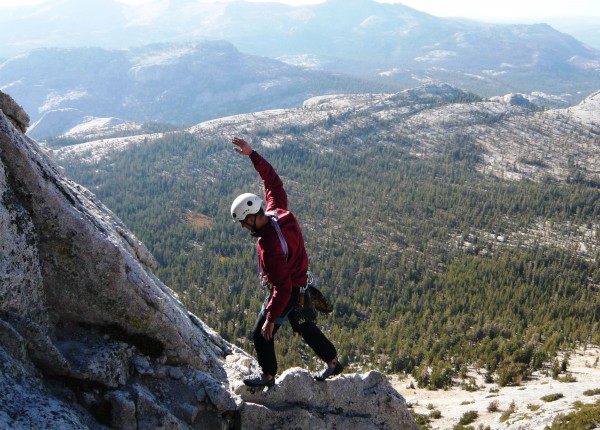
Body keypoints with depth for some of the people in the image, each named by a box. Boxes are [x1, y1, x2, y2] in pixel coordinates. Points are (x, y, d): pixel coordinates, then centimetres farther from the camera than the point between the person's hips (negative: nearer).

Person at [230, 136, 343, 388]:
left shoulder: (270, 247, -37)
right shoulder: (278, 211, -16)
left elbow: (282, 288, -32)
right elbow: (272, 180, 0)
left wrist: (271, 318, -22)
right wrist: (252, 154, -2)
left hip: (286, 292, -9)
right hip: (299, 284, 9)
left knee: (261, 335, 11)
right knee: (303, 326, 26)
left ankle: (268, 377, 32)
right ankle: (333, 362, 39)